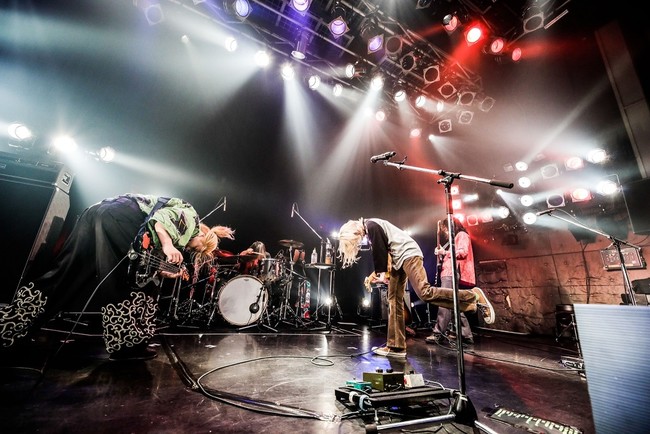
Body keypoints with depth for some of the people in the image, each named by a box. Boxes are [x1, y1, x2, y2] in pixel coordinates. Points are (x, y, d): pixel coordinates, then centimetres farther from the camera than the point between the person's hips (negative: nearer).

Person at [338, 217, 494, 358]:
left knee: (424, 293, -22)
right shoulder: (370, 228, 20)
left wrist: (383, 273, -7)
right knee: (394, 301, 3)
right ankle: (396, 347, 4)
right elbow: (380, 251, 20)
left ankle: (473, 296, -6)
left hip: (408, 254, -10)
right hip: (398, 260, 10)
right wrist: (376, 274, 14)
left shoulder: (371, 225, -10)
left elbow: (380, 250, -14)